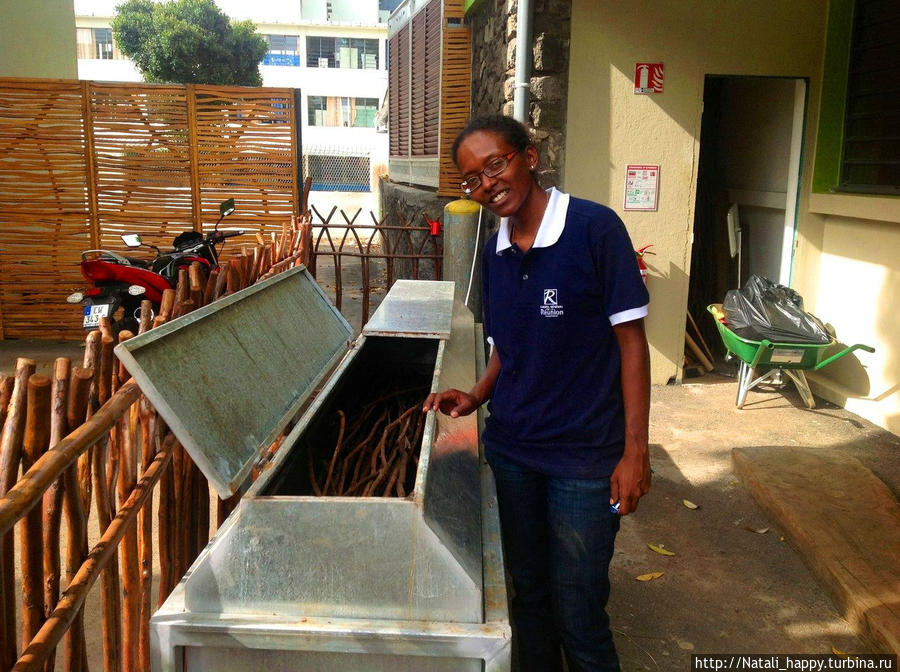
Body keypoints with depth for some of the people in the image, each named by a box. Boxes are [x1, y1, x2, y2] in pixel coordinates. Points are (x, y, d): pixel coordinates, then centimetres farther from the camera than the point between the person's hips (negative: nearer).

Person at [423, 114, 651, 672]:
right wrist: (475, 399, -2)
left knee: (578, 616, 4)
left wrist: (635, 450, -15)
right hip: (512, 448, 6)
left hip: (584, 458, -5)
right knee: (528, 596, 20)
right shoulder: (496, 251, 6)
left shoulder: (594, 228, -13)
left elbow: (630, 339, -12)